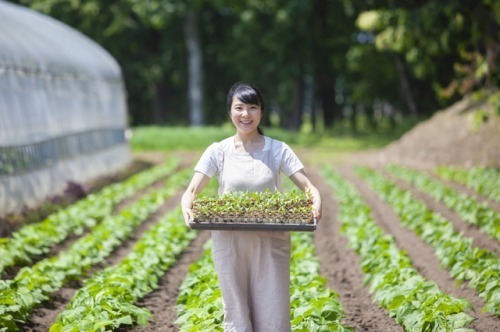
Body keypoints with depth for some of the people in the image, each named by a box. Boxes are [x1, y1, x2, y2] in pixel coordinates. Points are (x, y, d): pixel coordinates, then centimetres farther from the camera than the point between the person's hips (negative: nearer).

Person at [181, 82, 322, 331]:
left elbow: (307, 186, -3)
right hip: (230, 242, 0)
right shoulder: (218, 151, 1)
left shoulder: (278, 150, 2)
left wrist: (316, 204, -26)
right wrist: (187, 207, -28)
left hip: (271, 242, 0)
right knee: (236, 311, 6)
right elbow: (191, 190, -5)